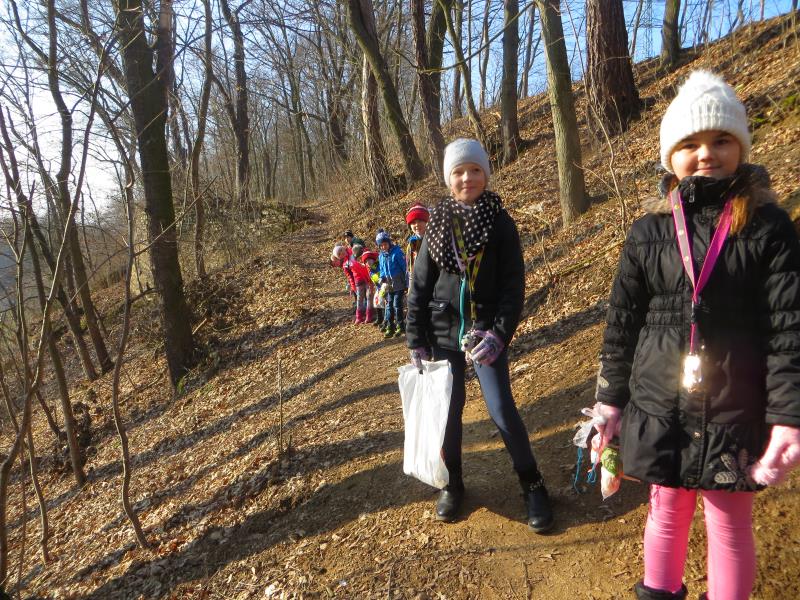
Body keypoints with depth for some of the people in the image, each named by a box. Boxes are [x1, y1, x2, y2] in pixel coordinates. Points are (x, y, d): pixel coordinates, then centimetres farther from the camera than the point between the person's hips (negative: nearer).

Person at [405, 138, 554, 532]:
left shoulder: (500, 222, -3)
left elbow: (514, 285, -6)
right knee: (449, 409, 10)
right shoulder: (437, 224, 3)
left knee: (502, 410, -2)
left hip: (485, 332, -2)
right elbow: (419, 286, 4)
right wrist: (416, 341, 0)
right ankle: (452, 484, 31)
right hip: (443, 334, 3)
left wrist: (499, 334, -18)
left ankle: (532, 485, 20)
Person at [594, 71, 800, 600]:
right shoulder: (649, 231, 0)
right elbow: (622, 323, 3)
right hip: (660, 410, 2)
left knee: (730, 524, 13)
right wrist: (610, 402, 4)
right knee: (667, 512, 17)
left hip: (736, 414, -1)